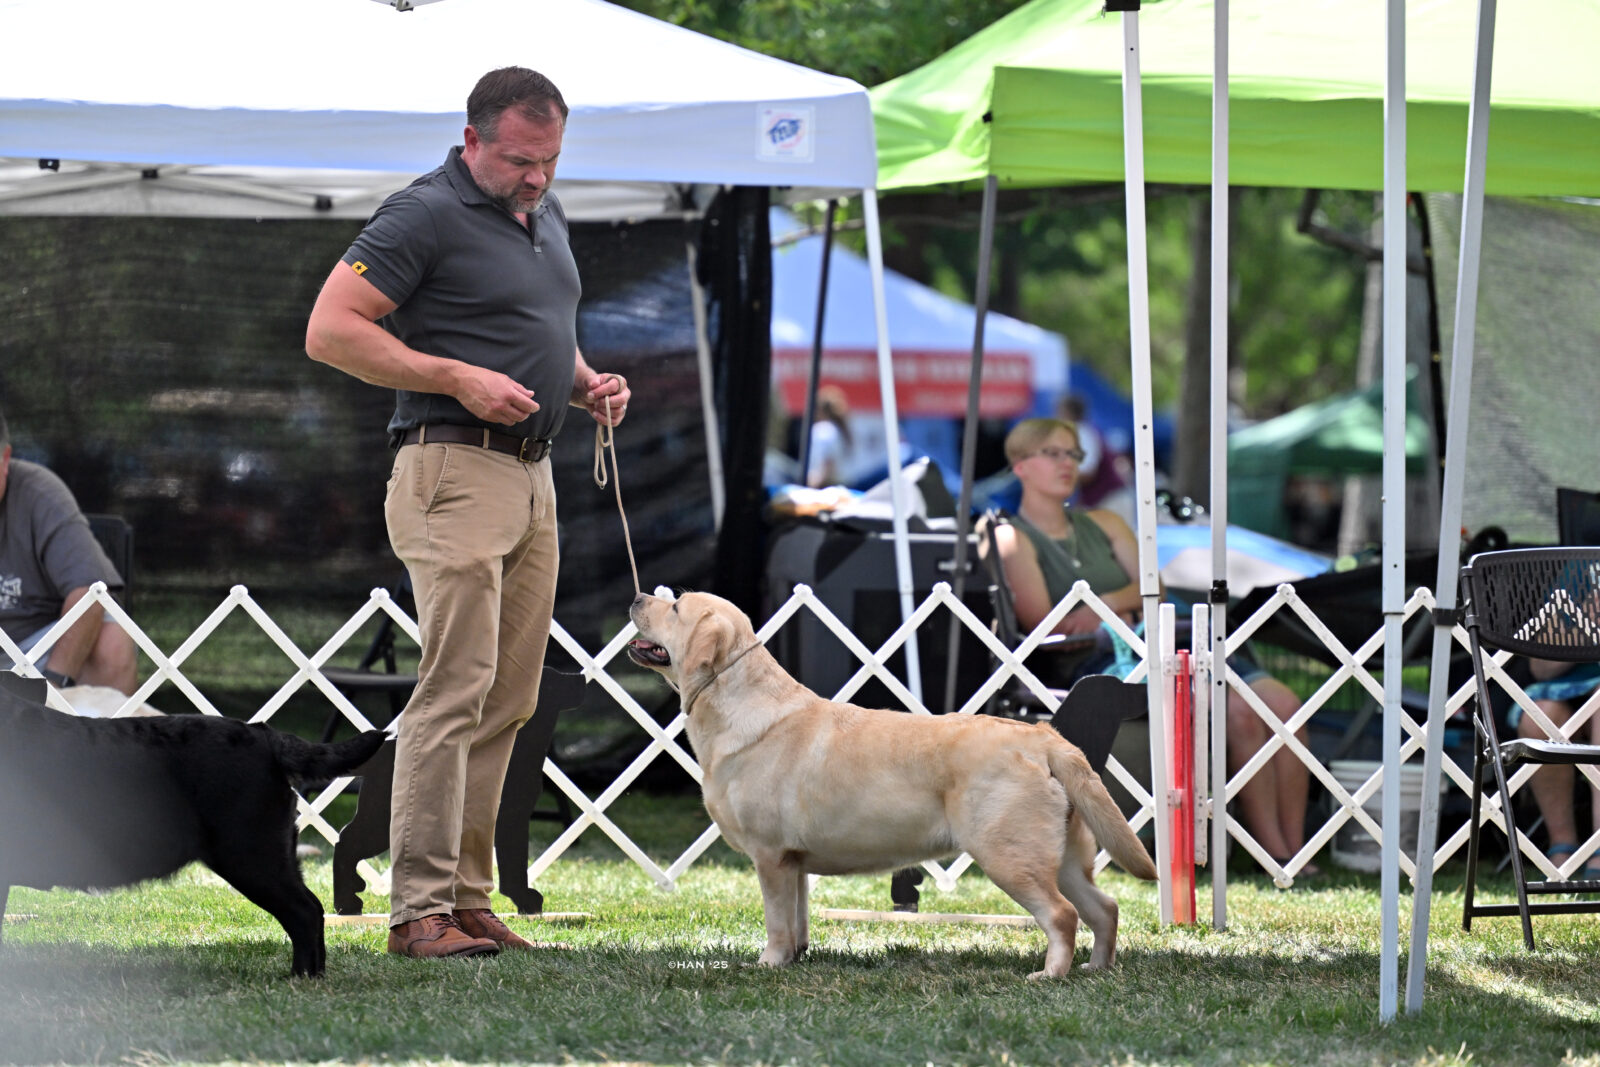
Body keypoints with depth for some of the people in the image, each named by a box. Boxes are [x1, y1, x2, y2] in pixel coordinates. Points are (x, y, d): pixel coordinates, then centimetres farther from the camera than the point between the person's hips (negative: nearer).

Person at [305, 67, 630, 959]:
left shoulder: (545, 215, 16)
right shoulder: (424, 216, -10)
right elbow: (331, 330, -14)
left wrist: (587, 383, 10)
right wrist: (458, 377, -19)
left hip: (534, 476, 9)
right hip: (455, 471, -9)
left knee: (508, 702, 8)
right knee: (456, 689, -14)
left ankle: (468, 896, 12)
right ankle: (420, 911, -14)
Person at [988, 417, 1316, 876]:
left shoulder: (1104, 524, 26)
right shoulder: (1012, 537, 5)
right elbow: (1042, 624, -7)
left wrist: (1108, 604, -5)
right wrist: (1118, 620, -3)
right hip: (1096, 667, -7)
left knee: (1284, 704, -17)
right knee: (1238, 710, -30)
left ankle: (1295, 846, -21)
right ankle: (1272, 852, -28)